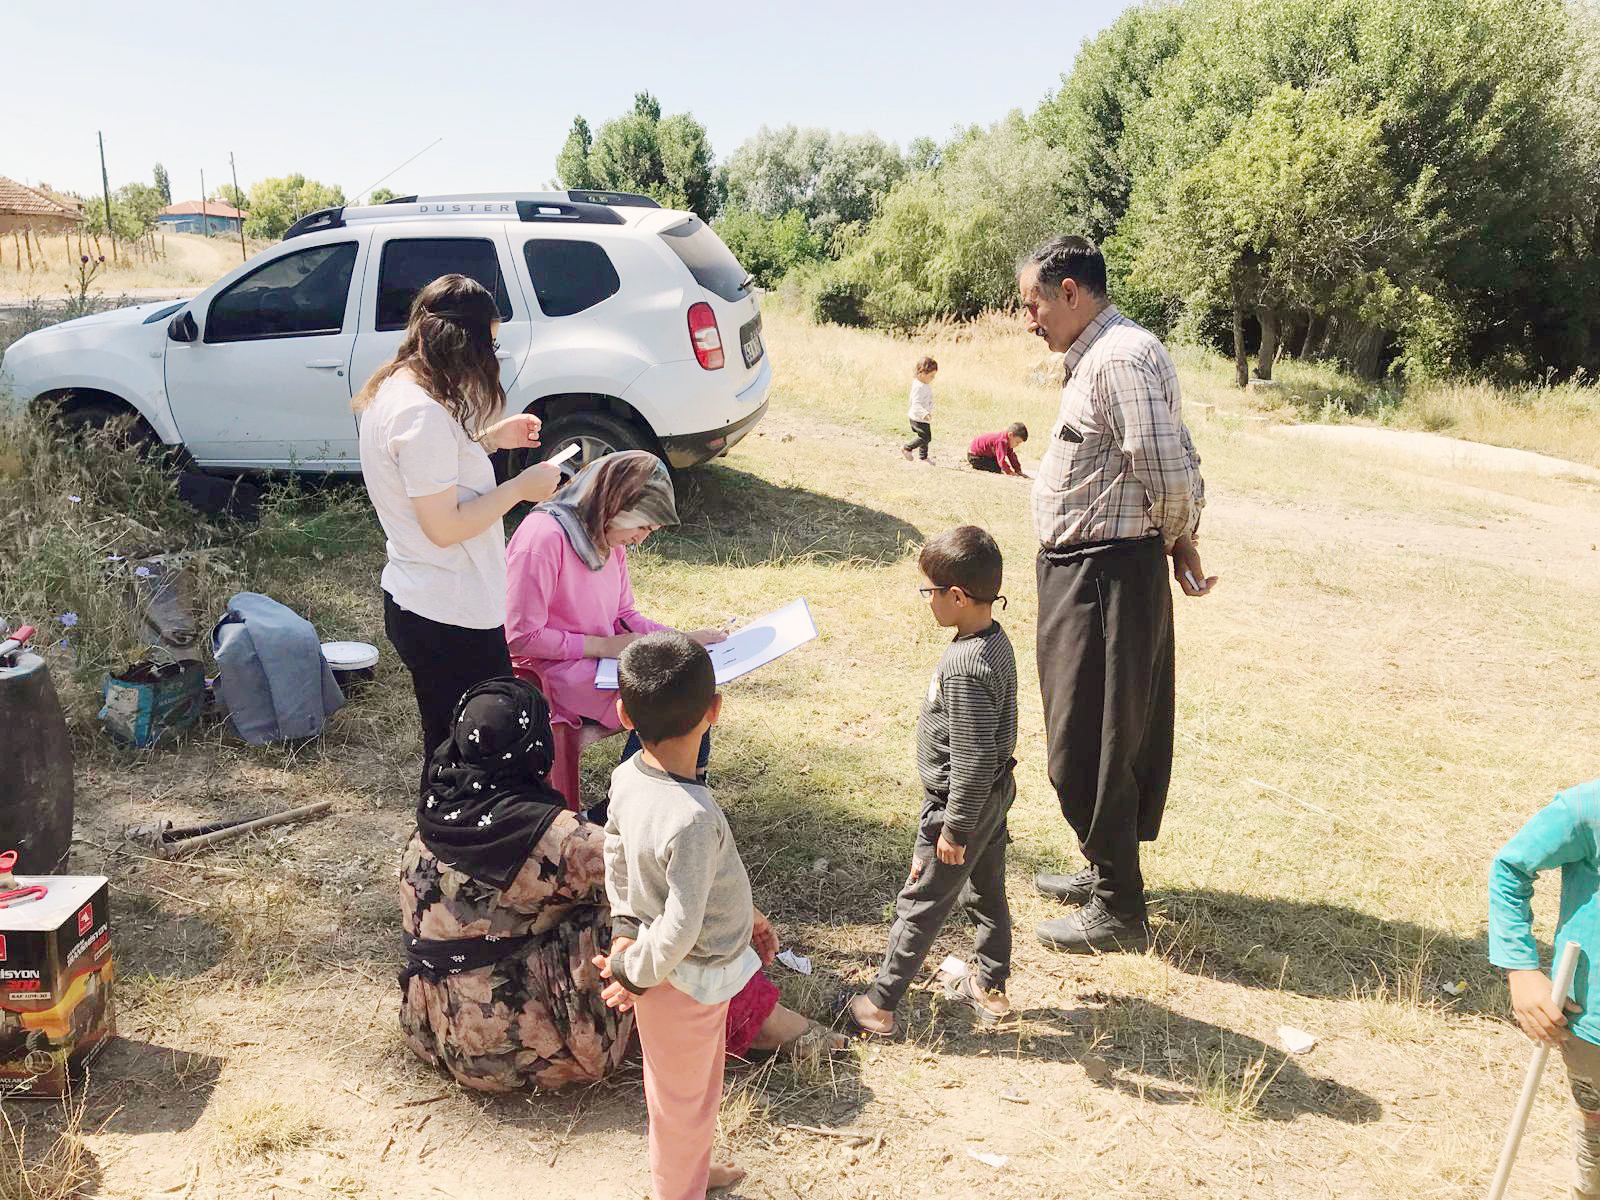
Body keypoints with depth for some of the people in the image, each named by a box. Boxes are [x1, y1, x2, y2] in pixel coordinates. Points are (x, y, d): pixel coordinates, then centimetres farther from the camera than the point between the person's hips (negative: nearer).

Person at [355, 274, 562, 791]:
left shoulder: (393, 390, 7)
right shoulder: (424, 414, -24)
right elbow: (444, 527, -24)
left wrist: (487, 439, 12)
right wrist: (520, 487, -15)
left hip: (413, 603, 10)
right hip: (452, 618, -10)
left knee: (447, 749, 22)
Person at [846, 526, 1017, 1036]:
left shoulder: (965, 666, -31)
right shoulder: (997, 641, 0)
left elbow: (972, 760, -28)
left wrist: (955, 828, -19)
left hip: (962, 803, -9)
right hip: (993, 795, 9)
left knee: (920, 904, 4)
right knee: (985, 892, 22)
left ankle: (881, 1003, 17)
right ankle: (990, 986, 39)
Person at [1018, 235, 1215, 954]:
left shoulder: (1121, 360, -19)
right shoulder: (1101, 358, 16)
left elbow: (1169, 472, -23)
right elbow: (1179, 464, 17)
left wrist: (1177, 540, -6)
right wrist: (1183, 542, 9)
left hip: (1105, 576, -11)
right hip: (1085, 571, 11)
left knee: (1090, 744, -2)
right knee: (1113, 736, 20)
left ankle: (1119, 910, 11)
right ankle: (1108, 872, 35)